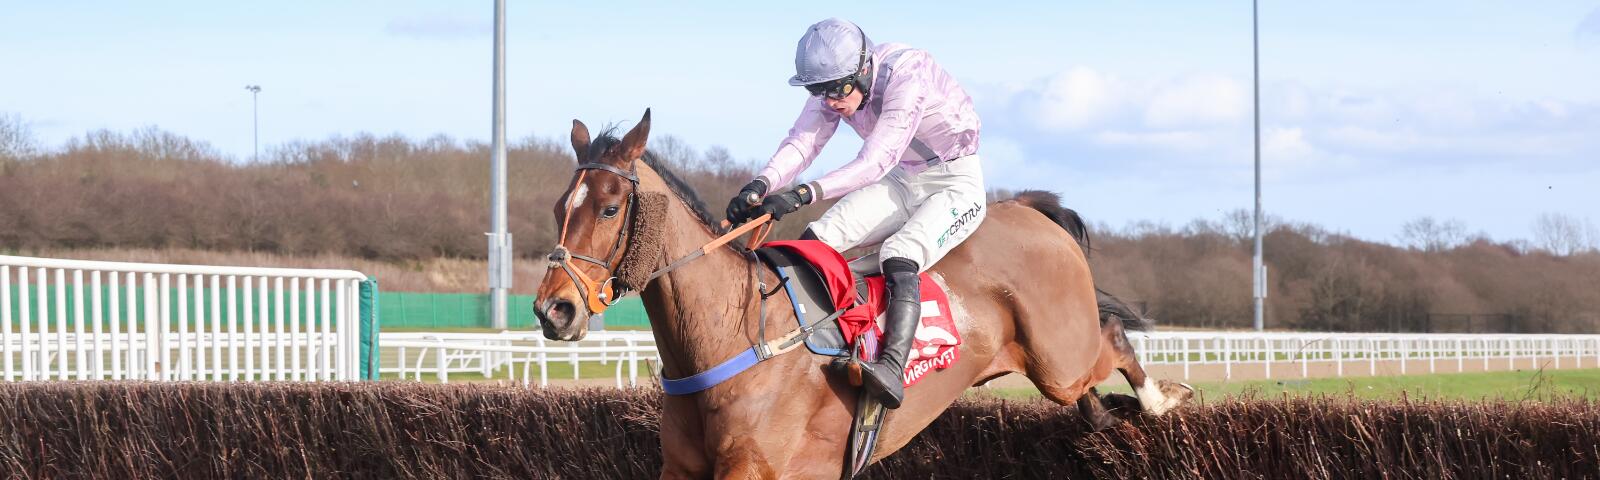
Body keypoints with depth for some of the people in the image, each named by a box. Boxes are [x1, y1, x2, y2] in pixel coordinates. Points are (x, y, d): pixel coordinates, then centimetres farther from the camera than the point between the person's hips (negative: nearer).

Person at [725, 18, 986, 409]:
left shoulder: (906, 76, -30)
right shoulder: (833, 84, -8)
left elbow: (874, 163, -36)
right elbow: (801, 143, -18)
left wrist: (805, 194, -47)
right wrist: (761, 186, -38)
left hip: (957, 183, -7)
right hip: (901, 182, 7)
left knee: (899, 257, -34)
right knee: (817, 240, -14)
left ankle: (892, 368, -48)